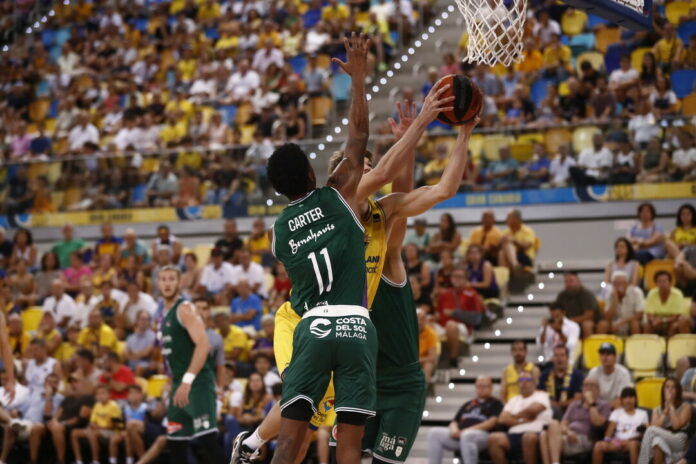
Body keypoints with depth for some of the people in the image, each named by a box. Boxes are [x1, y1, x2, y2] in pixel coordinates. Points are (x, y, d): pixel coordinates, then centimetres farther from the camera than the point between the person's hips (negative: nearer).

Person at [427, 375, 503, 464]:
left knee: (467, 435, -41)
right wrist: (454, 429, -1)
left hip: (481, 435, -6)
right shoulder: (468, 404, 31)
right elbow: (455, 422, 27)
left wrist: (468, 430, -13)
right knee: (434, 433, -15)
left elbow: (493, 422, -4)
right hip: (459, 434, 6)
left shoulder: (495, 403, 13)